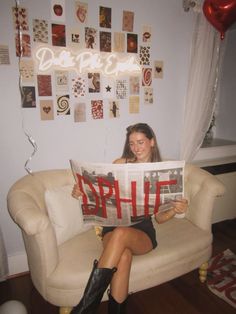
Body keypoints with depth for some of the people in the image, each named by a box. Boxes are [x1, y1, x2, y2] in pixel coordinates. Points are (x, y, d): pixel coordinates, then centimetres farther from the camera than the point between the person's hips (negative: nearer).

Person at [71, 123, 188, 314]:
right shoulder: (120, 164, 5)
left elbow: (159, 217, 5)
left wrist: (175, 210, -17)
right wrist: (81, 192, -10)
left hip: (143, 231, 0)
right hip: (114, 225, 1)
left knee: (121, 234, -35)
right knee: (124, 254, -35)